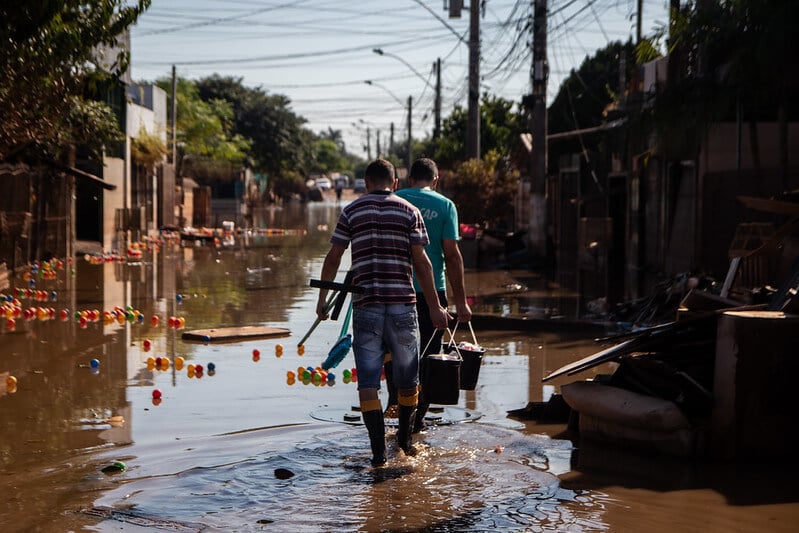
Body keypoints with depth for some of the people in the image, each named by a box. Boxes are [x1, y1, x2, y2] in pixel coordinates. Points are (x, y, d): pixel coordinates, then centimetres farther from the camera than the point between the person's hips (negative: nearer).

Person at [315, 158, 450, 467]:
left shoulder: (351, 211, 6)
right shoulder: (409, 211, 3)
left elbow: (333, 258, 4)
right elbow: (421, 262, -3)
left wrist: (322, 299, 14)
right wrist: (434, 306, 1)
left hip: (365, 305, 0)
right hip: (403, 303, 0)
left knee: (368, 380, 2)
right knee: (407, 377, 16)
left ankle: (378, 450, -5)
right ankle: (405, 439, 29)